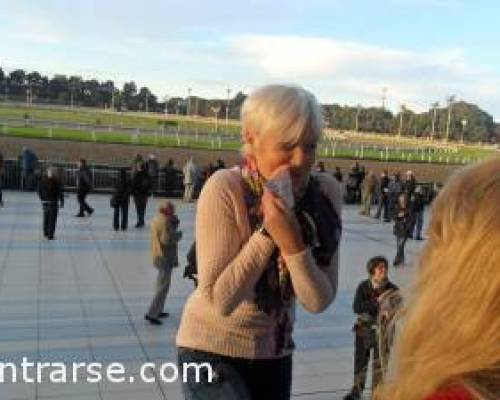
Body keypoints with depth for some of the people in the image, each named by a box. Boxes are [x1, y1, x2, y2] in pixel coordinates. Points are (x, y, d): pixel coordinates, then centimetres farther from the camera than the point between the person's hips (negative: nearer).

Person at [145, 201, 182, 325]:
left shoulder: (156, 219, 9)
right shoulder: (165, 222, -20)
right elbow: (167, 239, -26)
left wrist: (174, 222, 3)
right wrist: (178, 234, -11)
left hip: (158, 256, 10)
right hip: (165, 258, -10)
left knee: (161, 284, 21)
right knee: (163, 287, -5)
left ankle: (158, 310, 29)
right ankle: (151, 314, -5)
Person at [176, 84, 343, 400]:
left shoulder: (326, 192, -12)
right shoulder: (225, 189, -23)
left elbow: (319, 301, -14)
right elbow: (219, 299, -22)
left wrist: (291, 242, -29)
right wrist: (267, 232, -28)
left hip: (274, 349, 4)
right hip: (214, 349, -4)